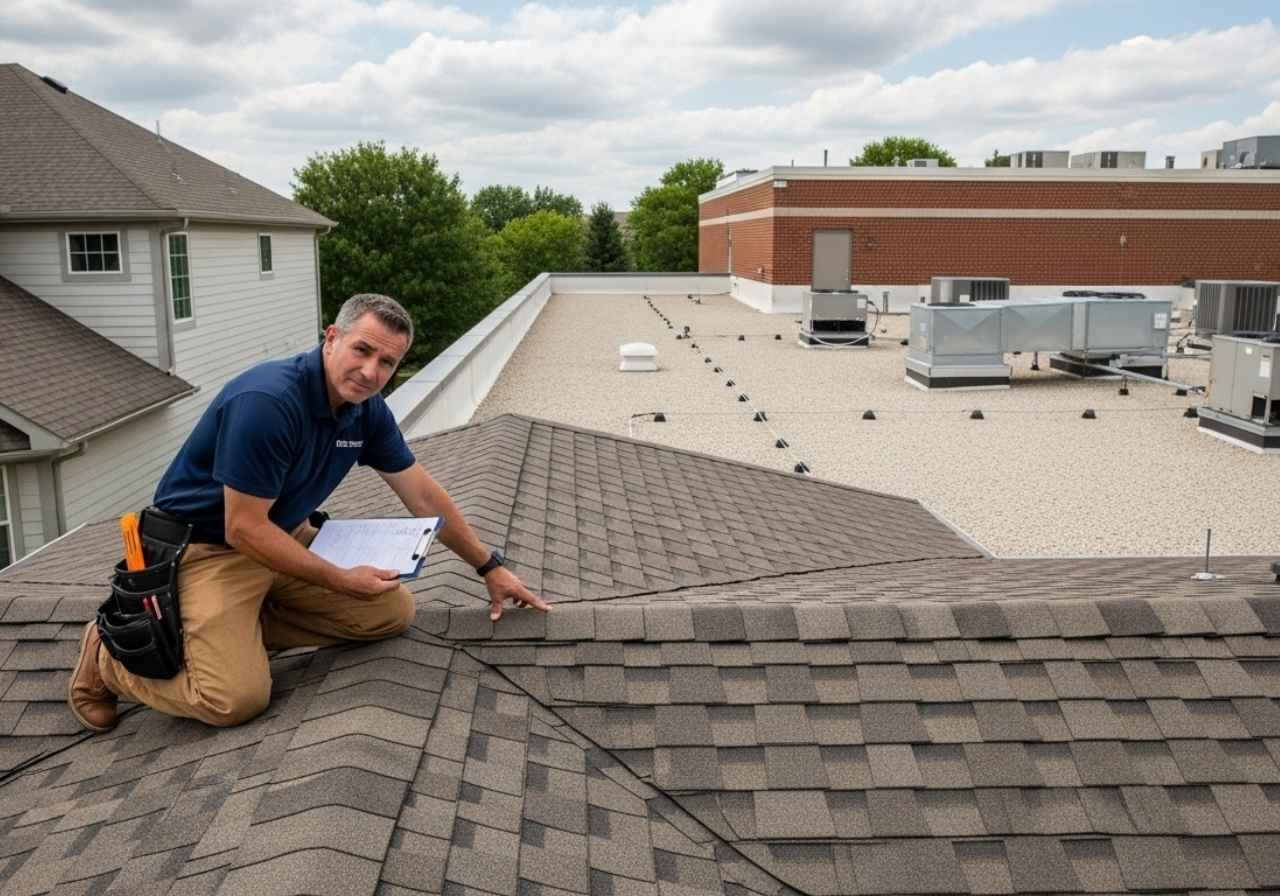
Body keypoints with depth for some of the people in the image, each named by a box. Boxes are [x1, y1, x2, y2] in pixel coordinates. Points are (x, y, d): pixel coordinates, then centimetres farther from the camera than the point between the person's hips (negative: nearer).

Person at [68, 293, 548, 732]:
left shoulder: (367, 409, -5)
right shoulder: (267, 401, -30)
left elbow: (423, 495, 4)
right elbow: (244, 529, -26)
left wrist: (491, 568, 7)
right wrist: (341, 581, -21)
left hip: (285, 536, 8)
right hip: (206, 546, -8)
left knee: (393, 611, 0)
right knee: (236, 698, -23)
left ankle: (238, 628, 7)